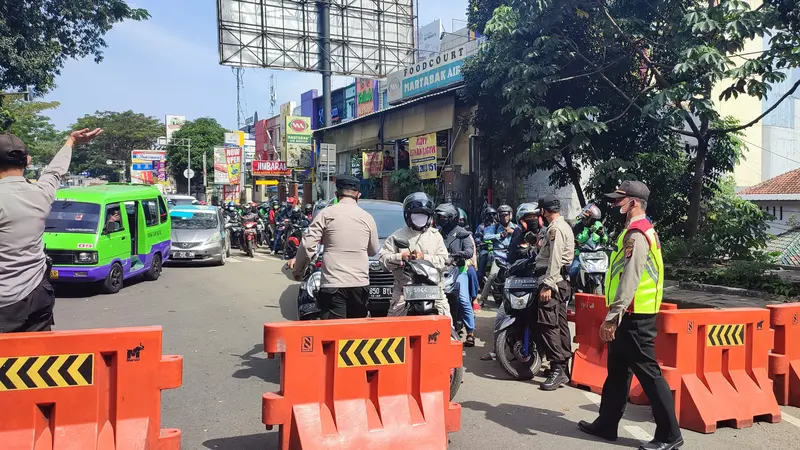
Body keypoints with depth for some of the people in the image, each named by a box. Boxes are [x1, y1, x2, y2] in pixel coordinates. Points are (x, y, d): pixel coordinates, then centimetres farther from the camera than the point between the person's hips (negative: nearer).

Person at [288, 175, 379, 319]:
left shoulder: (327, 213, -3)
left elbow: (308, 244, -7)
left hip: (333, 284, -3)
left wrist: (298, 269, 6)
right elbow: (374, 250, 17)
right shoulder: (367, 217, 6)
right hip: (360, 284, 4)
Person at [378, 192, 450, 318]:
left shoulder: (435, 235, 12)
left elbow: (443, 259, 3)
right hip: (404, 287, -1)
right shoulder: (398, 236, 7)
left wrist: (424, 257, -11)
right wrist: (400, 257, -15)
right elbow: (382, 257, 1)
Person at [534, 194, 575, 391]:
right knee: (560, 323, 13)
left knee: (548, 325, -13)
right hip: (562, 281, 11)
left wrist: (547, 285, -25)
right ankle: (563, 364, 20)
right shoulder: (564, 226, 19)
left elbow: (555, 260, -22)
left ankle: (558, 369, -15)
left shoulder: (555, 229, -13)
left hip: (553, 281, -11)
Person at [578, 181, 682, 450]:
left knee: (648, 375, -3)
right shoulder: (640, 231, 15)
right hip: (632, 315, 10)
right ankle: (606, 424, 25)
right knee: (617, 372, 15)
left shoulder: (636, 235, -18)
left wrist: (611, 317, -25)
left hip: (634, 317, -10)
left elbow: (629, 281, -24)